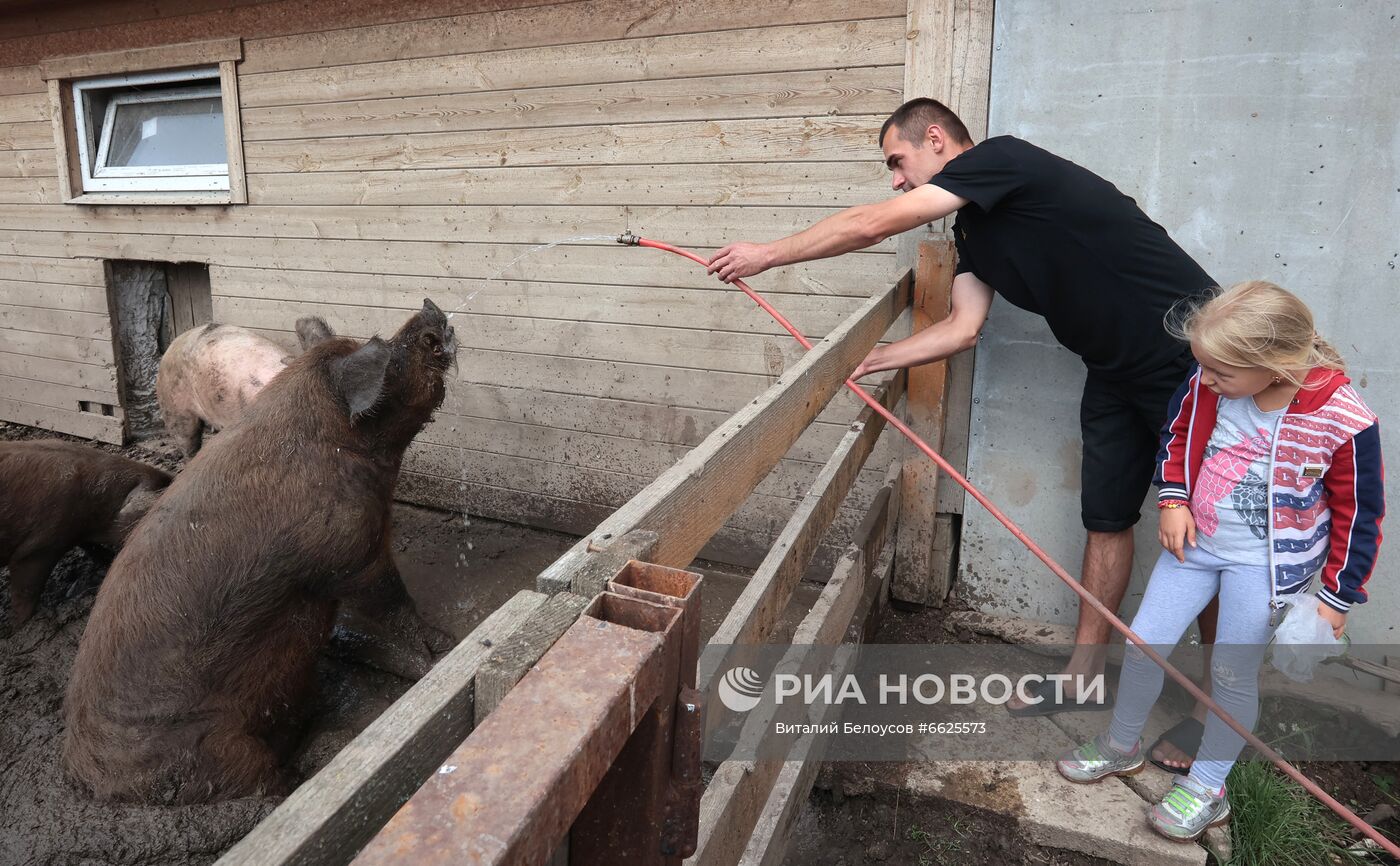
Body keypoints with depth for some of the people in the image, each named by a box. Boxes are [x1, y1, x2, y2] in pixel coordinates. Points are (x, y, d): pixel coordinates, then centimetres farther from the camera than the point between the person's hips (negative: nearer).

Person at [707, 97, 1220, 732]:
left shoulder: (1002, 157, -18)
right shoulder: (972, 230, 9)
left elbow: (871, 226, -23)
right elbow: (962, 329, 6)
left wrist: (768, 254, -14)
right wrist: (864, 362, 3)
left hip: (1194, 356, -9)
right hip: (1116, 370, 9)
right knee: (1105, 518, 11)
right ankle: (1084, 679, 22)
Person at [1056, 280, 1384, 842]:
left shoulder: (1344, 421, -22)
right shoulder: (1208, 387, -13)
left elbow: (1359, 513, -10)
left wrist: (1338, 595, -5)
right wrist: (1173, 500, -3)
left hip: (1264, 563, -4)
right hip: (1195, 540, 4)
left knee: (1232, 673, 6)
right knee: (1143, 643, 7)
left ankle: (1207, 788, 28)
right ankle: (1121, 746, 31)